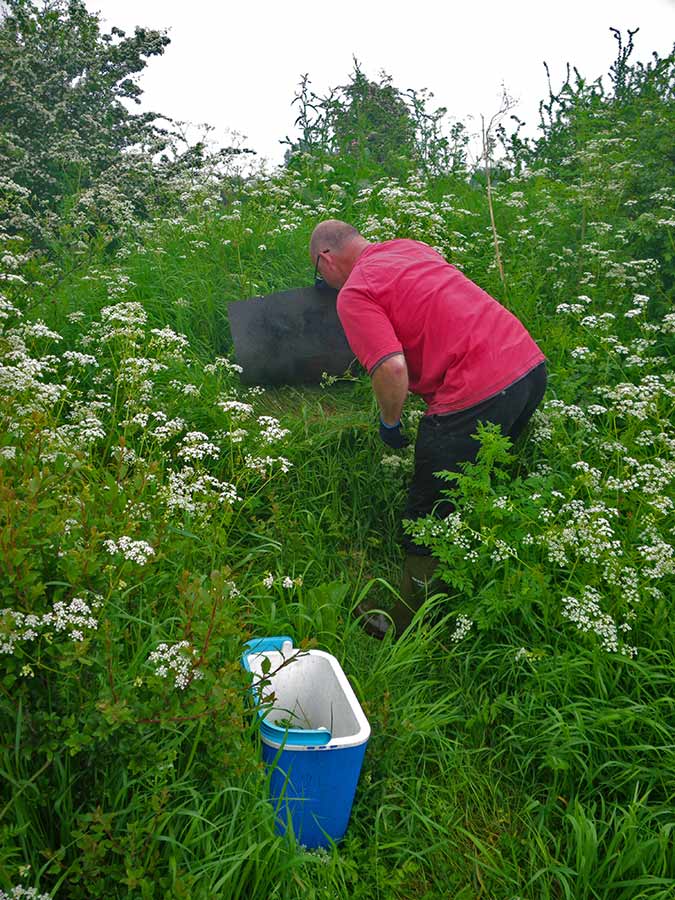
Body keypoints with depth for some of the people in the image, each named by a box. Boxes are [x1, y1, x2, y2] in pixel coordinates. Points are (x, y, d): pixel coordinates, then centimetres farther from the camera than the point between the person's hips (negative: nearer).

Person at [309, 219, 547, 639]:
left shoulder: (354, 294, -8)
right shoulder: (410, 246, 17)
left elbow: (393, 369, -19)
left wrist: (389, 423, -1)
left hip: (476, 397, -9)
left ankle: (406, 629, 27)